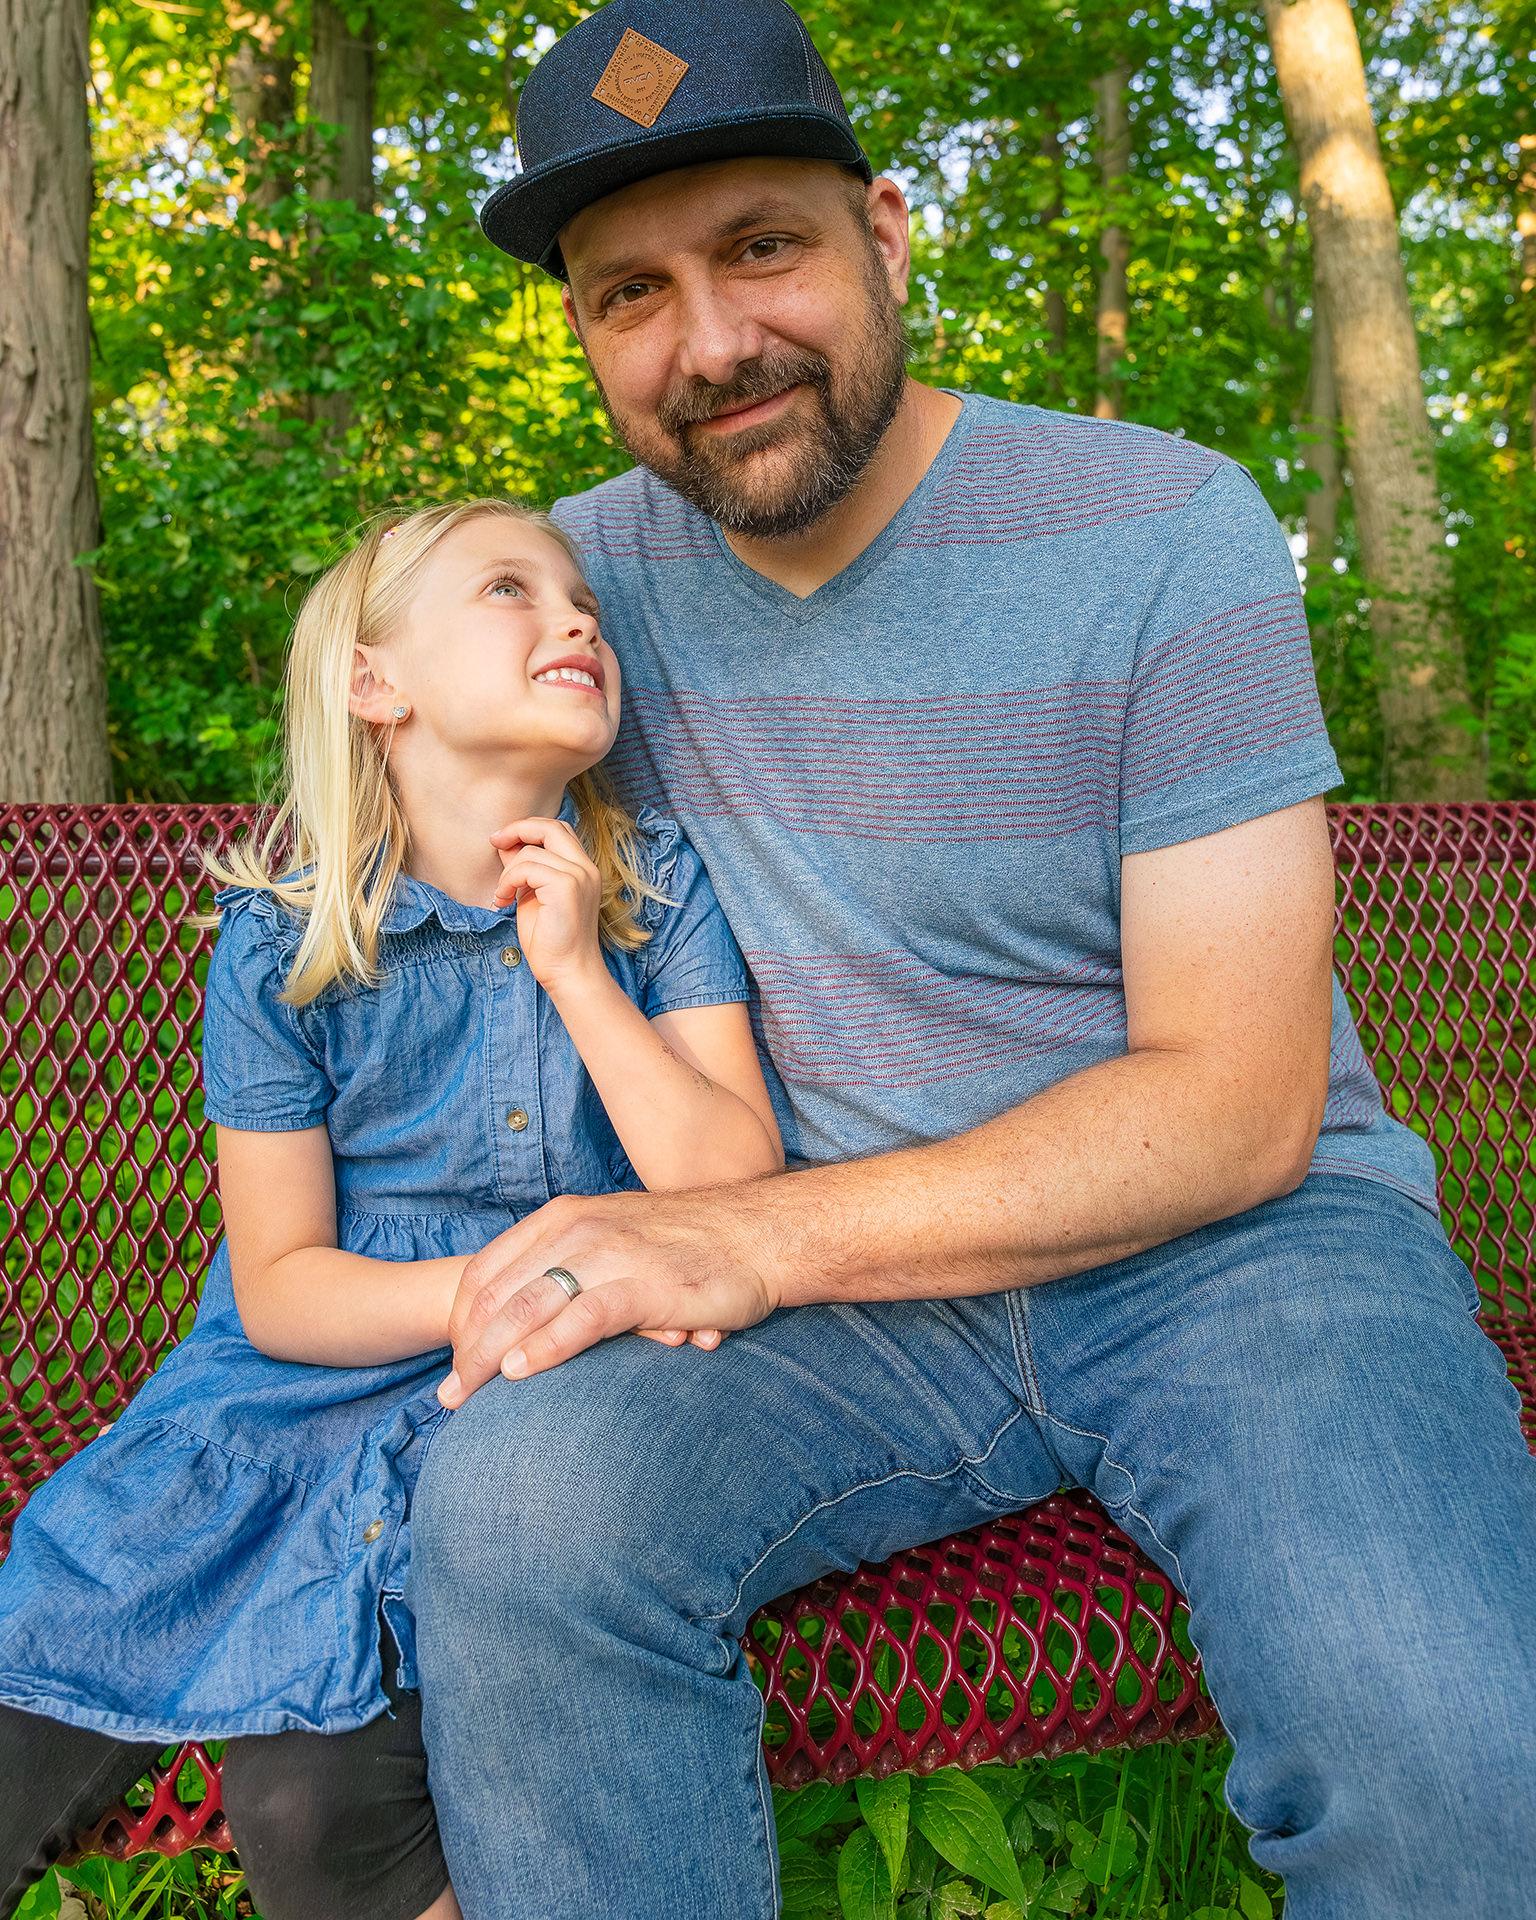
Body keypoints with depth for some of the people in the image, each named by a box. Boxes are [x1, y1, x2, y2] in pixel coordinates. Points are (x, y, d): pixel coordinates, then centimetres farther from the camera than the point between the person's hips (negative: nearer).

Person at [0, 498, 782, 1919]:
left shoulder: (656, 882, -3)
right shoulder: (285, 935, -5)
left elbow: (740, 1201, -9)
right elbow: (280, 1289, -3)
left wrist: (578, 973, -16)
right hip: (319, 1381, 2)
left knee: (311, 1798, -18)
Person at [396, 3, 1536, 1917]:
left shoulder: (1164, 527, -9)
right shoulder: (593, 569, 4)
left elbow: (1238, 1105, -14)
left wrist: (761, 1233, -24)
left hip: (1234, 1235, -1)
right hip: (861, 1279, 3)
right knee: (517, 1493, -28)